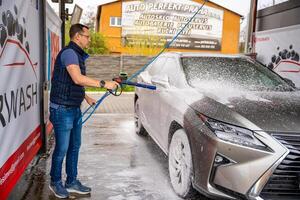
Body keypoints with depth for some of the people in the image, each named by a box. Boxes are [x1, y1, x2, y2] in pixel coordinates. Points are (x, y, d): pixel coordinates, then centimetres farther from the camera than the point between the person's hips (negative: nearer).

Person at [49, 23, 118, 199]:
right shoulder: (69, 53, -16)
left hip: (75, 109, 10)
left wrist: (86, 97, 23)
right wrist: (103, 84, -28)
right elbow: (78, 79, -29)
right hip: (63, 109, -10)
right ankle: (56, 182, 21)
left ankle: (72, 182, 27)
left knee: (75, 146, 14)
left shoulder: (78, 55, 15)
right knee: (62, 148, 2)